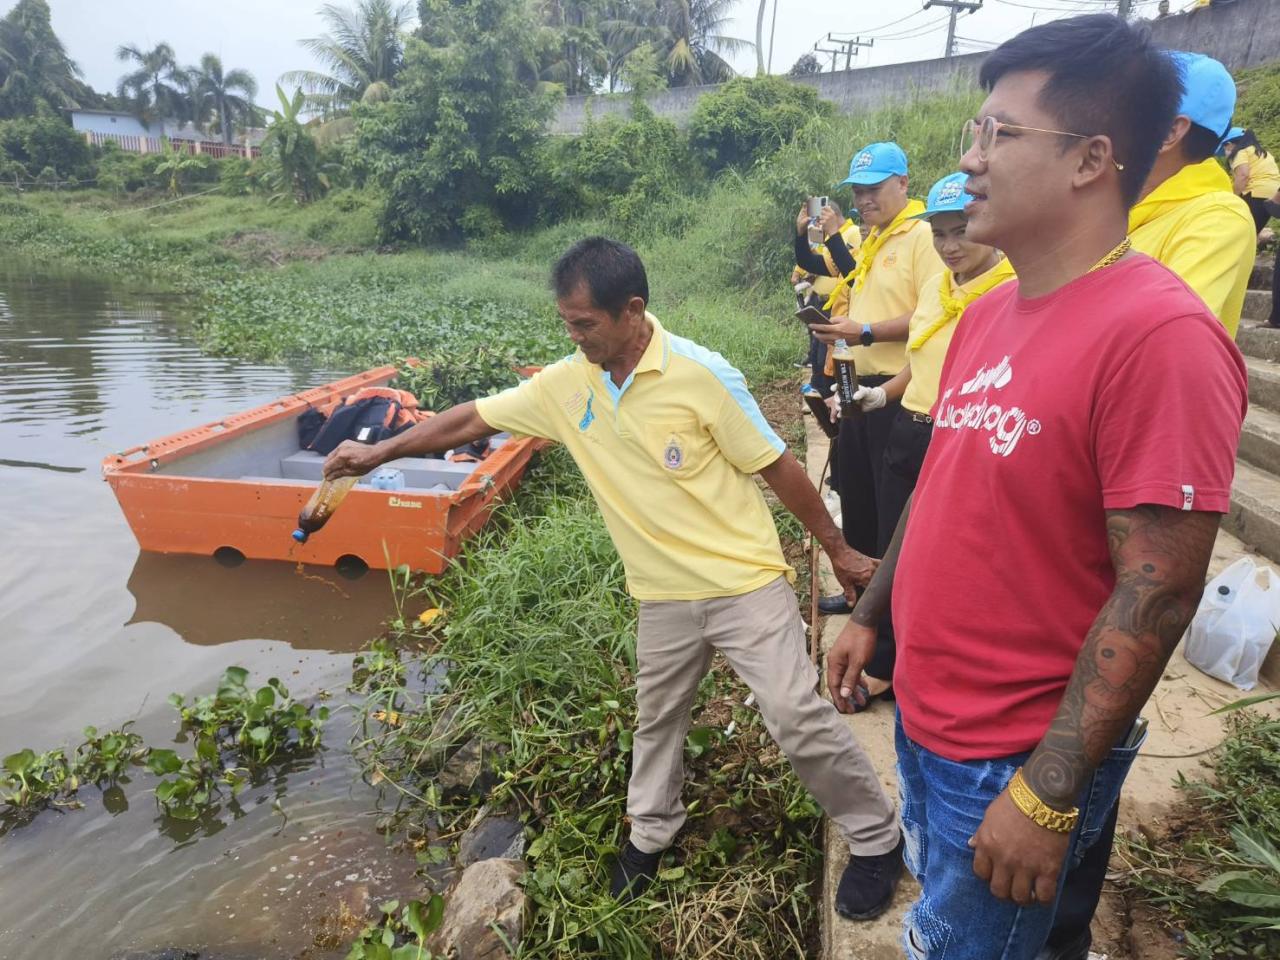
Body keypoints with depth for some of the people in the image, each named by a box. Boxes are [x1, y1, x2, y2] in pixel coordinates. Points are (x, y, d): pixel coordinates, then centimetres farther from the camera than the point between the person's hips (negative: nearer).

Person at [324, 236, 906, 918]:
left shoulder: (700, 375, -18)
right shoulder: (565, 384, -4)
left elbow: (776, 466, -11)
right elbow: (474, 419, 7)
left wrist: (837, 550, -2)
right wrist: (379, 452, 11)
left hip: (745, 583, -5)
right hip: (663, 597, 5)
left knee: (798, 719, -4)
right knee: (656, 718, 20)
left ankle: (876, 839, 20)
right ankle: (650, 834, 45)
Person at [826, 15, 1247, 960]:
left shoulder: (1158, 333, -24)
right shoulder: (988, 313, 3)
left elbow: (1156, 594, -24)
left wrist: (1047, 797, -21)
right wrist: (868, 615, 15)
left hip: (1015, 763, -7)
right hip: (924, 716, 8)